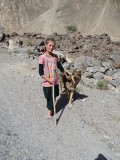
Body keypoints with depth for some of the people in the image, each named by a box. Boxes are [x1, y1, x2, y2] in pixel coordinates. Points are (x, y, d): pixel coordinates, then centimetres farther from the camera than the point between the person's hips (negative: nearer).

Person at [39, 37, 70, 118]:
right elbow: (41, 72, -13)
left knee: (53, 97, 13)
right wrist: (49, 79, -22)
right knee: (49, 98, 11)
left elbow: (60, 67, 14)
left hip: (55, 81, 4)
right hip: (47, 82, -4)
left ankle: (50, 110, 34)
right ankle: (50, 110, 32)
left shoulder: (55, 57, 1)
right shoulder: (42, 57, -13)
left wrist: (66, 75, 21)